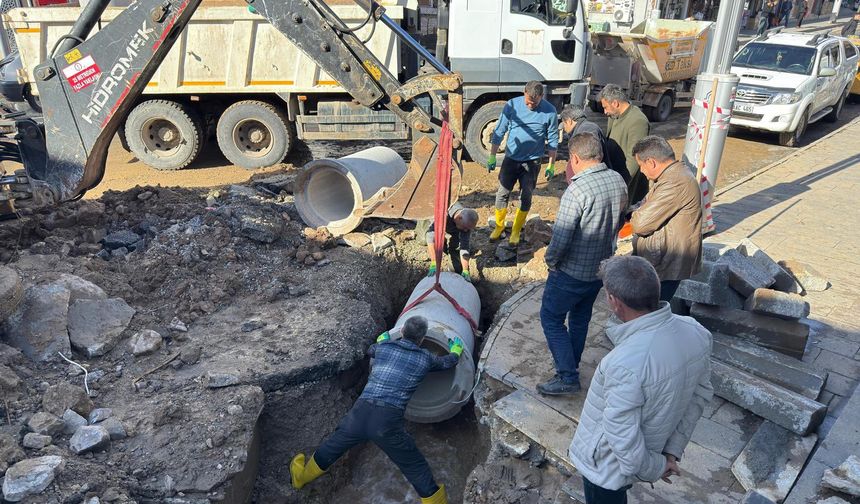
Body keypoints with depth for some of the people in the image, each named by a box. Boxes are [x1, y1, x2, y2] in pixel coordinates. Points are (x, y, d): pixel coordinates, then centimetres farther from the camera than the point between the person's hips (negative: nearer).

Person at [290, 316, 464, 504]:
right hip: (388, 420, -3)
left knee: (332, 447, 29)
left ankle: (301, 476, 50)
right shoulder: (425, 358, 8)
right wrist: (455, 349, 49)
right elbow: (448, 362, 28)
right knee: (417, 469, 11)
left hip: (360, 411, 4)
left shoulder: (383, 346, 14)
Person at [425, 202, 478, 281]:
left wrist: (465, 271, -42)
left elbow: (464, 247, -32)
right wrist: (433, 264, -60)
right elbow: (431, 236, -53)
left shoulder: (467, 222, -33)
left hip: (454, 233, 0)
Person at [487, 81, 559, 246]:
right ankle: (499, 226, 26)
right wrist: (492, 156, -5)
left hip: (532, 161, -1)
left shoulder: (550, 112, -11)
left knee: (525, 197, 6)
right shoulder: (512, 105, -11)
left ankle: (516, 231, 23)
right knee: (502, 193, 5)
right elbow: (499, 131, -4)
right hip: (511, 158, 1)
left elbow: (552, 140, -2)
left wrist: (551, 165, 1)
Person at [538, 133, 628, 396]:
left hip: (573, 271, -8)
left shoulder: (577, 190, -27)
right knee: (581, 317, 23)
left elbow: (561, 237, -26)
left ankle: (567, 377, 9)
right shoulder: (618, 181, -3)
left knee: (551, 318, 8)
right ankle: (571, 363, 40)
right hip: (601, 267, 8)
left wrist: (550, 261, -8)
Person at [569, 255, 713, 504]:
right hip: (654, 446, 7)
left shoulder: (627, 364, -41)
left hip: (608, 464, -7)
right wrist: (672, 450, 3)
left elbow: (623, 438, -30)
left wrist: (653, 469, -10)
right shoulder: (696, 332, -16)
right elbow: (700, 395, -2)